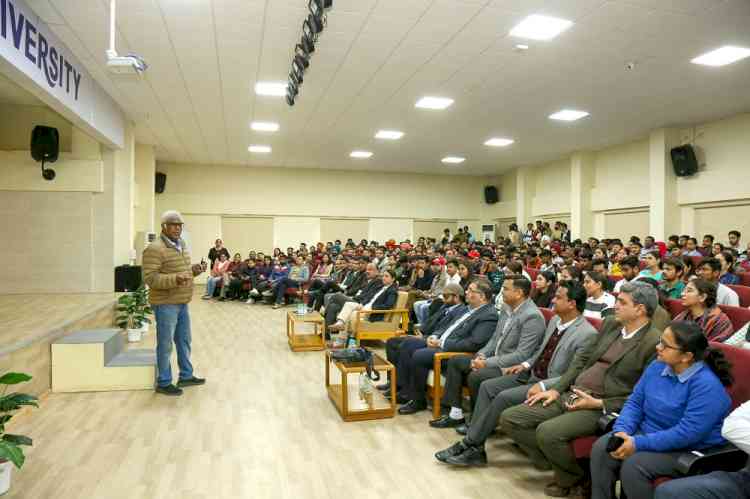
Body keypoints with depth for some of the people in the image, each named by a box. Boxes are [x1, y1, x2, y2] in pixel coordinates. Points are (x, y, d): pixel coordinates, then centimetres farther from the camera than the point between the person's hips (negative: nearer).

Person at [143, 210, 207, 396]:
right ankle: (163, 383, 15)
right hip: (165, 304, -9)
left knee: (184, 341, 18)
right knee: (165, 345, 2)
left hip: (182, 303, 9)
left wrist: (194, 270, 4)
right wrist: (175, 280, -34)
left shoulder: (182, 246, 11)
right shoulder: (155, 249, -17)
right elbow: (150, 278, -22)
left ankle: (186, 376, 32)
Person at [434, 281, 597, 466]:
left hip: (549, 385, -8)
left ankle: (470, 446, -8)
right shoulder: (555, 320, 8)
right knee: (487, 386, -5)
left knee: (504, 397, -22)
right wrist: (526, 364, 5)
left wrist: (542, 386, -26)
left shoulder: (587, 334, -17)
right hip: (531, 374, 9)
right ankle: (474, 443, -5)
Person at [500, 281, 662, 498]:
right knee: (509, 418, -4)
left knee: (547, 431, -29)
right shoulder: (610, 324, 11)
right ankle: (555, 463, 11)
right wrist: (556, 389, 6)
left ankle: (573, 478, 2)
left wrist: (599, 404, -16)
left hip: (602, 408, -7)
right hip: (570, 395, 7)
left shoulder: (655, 342, -11)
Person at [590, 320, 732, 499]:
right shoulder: (657, 366, 1)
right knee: (601, 449, -14)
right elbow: (635, 402, 5)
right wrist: (621, 430, -14)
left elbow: (687, 433, -27)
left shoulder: (707, 385, -23)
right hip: (647, 433, 7)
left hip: (688, 450, -7)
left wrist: (638, 444, -26)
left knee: (633, 465, -28)